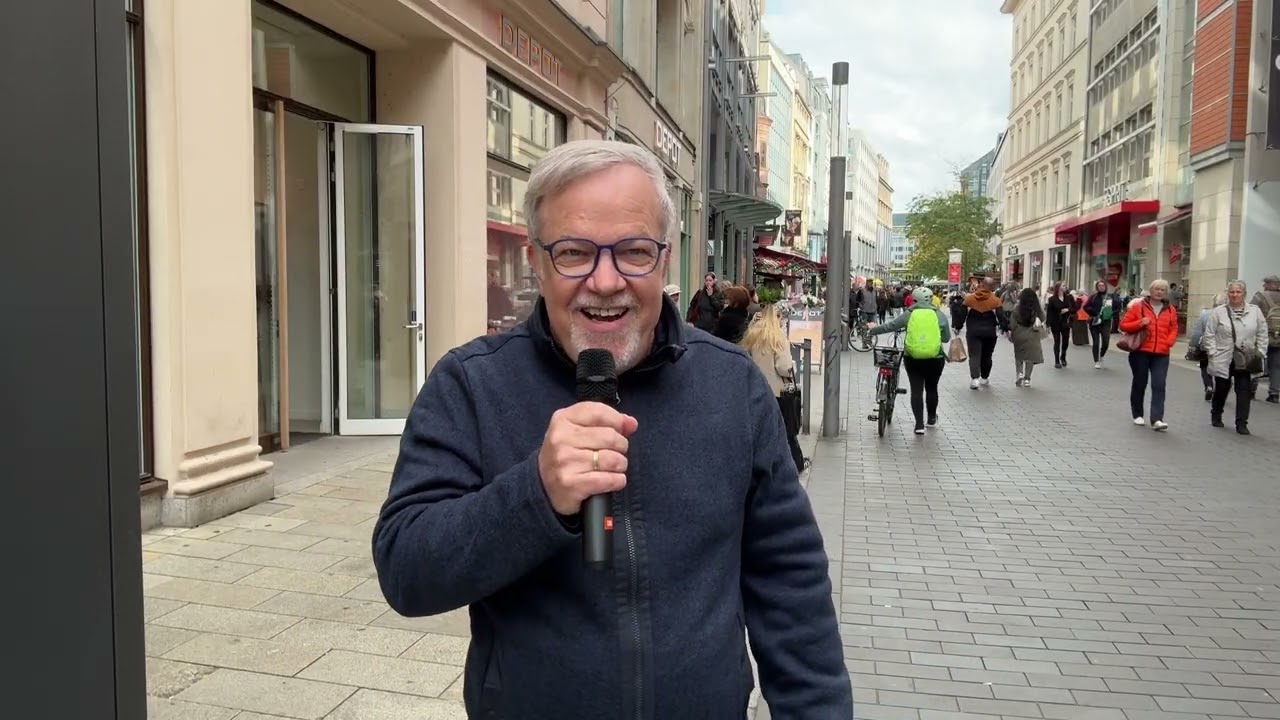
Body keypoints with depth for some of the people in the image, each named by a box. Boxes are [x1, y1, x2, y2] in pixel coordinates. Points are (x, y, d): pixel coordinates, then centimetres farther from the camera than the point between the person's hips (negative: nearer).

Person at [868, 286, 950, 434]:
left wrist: (872, 330, 22)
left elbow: (889, 326, 6)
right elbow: (946, 338, 6)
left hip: (912, 358, -1)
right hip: (935, 358, 1)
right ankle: (932, 419, 34)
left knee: (916, 389, 6)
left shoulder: (908, 314, -2)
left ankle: (919, 424, 0)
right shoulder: (940, 315, -1)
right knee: (931, 388, 18)